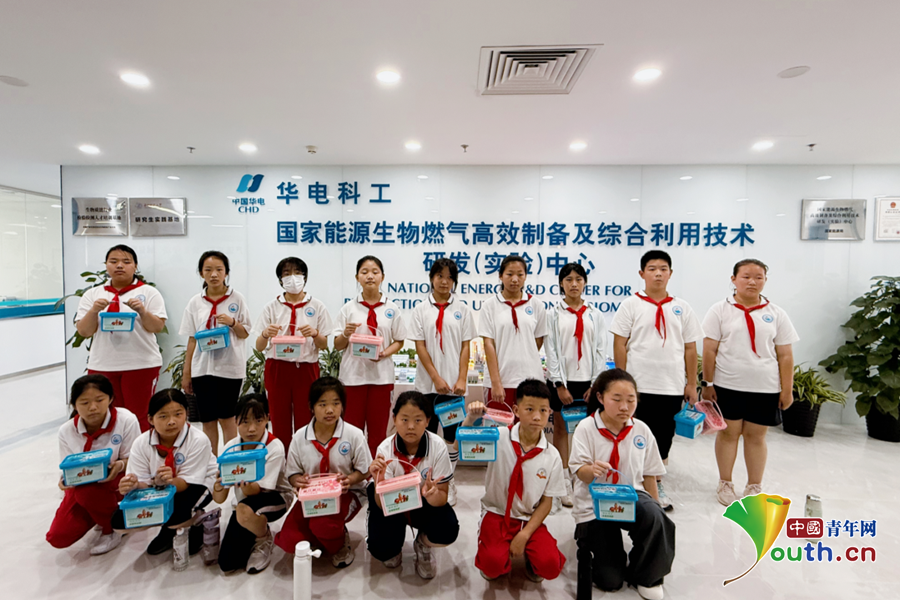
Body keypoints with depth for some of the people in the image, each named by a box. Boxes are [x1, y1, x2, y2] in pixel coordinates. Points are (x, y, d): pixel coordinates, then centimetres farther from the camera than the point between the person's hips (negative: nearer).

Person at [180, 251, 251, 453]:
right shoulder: (195, 303, 6)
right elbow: (191, 340, 8)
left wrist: (232, 322, -19)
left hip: (229, 367, -2)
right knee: (207, 420, 9)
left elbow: (245, 334, 2)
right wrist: (186, 373, 7)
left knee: (226, 418, 3)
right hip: (202, 368, 3)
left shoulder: (236, 299, -1)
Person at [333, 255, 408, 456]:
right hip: (353, 373, 0)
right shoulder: (349, 308, 3)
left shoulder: (392, 309, 3)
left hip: (381, 374, 0)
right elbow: (337, 345, 5)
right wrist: (346, 334, -16)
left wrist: (385, 353, -12)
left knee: (378, 430, 7)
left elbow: (399, 341, 8)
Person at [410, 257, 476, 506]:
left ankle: (449, 484, 22)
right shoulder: (421, 309, 3)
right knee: (427, 432, 7)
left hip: (454, 383, 0)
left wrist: (461, 380, -7)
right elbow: (420, 347, -2)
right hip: (428, 382, 0)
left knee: (452, 434, 7)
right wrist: (436, 378, -10)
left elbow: (465, 347, 2)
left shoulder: (462, 310, 5)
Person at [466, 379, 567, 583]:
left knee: (550, 566, -18)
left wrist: (524, 535, -11)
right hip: (497, 513, -1)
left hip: (530, 519, 2)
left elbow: (546, 501, -2)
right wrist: (471, 419, -38)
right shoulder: (499, 438, -14)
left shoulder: (552, 456, -8)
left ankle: (530, 556, 16)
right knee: (493, 565, -23)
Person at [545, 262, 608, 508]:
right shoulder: (553, 314, 2)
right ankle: (564, 482, 13)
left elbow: (601, 350, 4)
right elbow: (550, 350, -3)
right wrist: (560, 384, -9)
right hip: (562, 379, -1)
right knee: (560, 428, 4)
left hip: (588, 380, 2)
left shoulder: (595, 315, 8)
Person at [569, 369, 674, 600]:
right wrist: (591, 470, -40)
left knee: (653, 517, -34)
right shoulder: (586, 428, -14)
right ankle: (587, 539, 29)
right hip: (593, 505, -2)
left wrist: (655, 508, 4)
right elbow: (580, 472, -18)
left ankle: (646, 575, -3)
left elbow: (649, 475, 5)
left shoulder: (642, 431, -4)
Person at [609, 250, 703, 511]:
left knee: (664, 437, 13)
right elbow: (619, 344, -3)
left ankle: (657, 484, 31)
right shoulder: (631, 305, -1)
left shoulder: (682, 308, 7)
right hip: (638, 385, -3)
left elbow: (690, 348, 9)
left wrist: (691, 384, 6)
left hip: (672, 386, 3)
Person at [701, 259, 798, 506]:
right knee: (728, 433, 9)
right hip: (728, 385, -1)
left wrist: (787, 389, 2)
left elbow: (785, 355, 5)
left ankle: (754, 487, 27)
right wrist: (707, 383, -6)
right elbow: (709, 350, -3)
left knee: (756, 436, 10)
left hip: (764, 387, 2)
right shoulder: (720, 310, -1)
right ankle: (725, 484, 25)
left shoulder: (776, 314, 5)